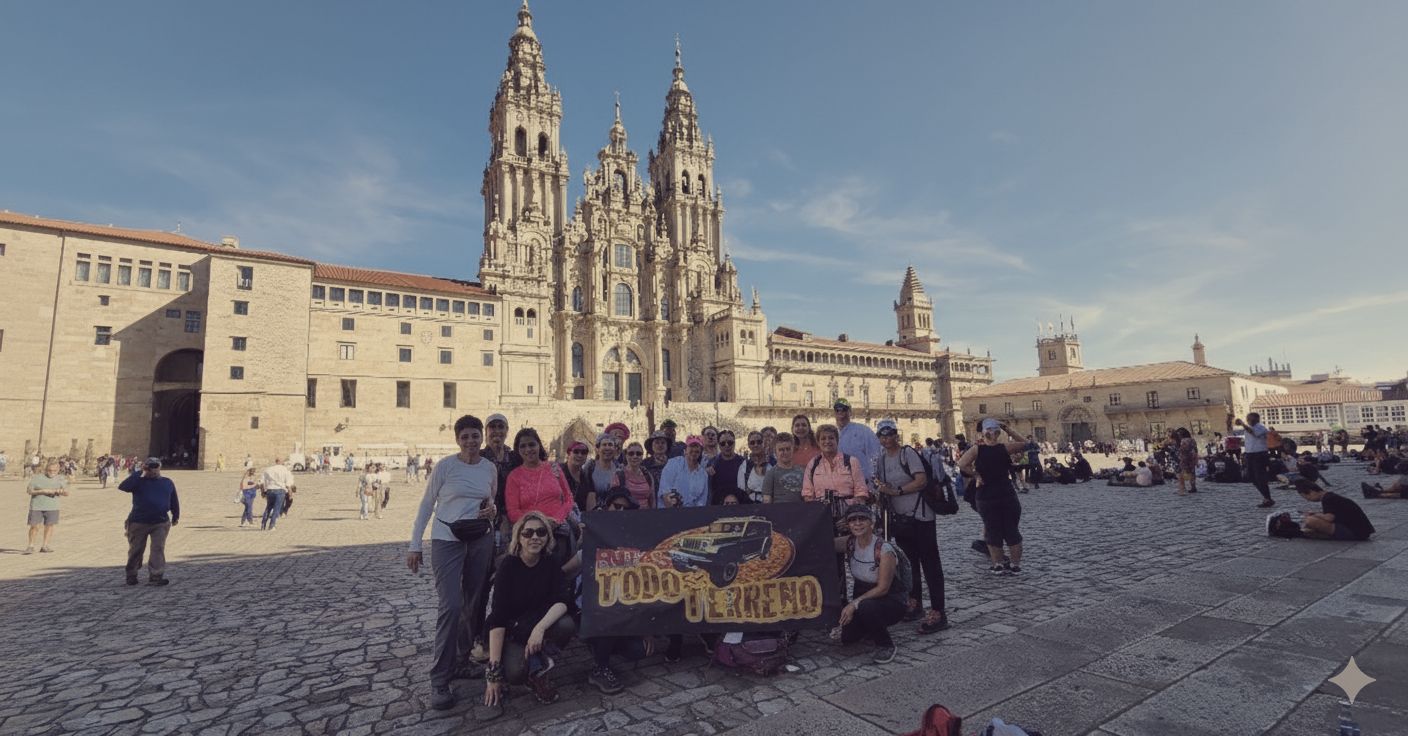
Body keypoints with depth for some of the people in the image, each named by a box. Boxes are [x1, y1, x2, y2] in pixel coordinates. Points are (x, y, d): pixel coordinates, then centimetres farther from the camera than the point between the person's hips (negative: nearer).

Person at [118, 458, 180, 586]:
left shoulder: (168, 483, 10)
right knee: (136, 550, 10)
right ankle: (131, 575, 28)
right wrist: (138, 473, -16)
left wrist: (176, 516, 21)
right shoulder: (139, 481, 1)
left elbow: (174, 500, 18)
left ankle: (156, 577, -6)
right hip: (138, 522, -1)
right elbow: (122, 487, -19)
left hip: (161, 523, 1)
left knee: (158, 549, -6)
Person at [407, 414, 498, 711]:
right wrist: (415, 545, -3)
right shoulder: (445, 466, -7)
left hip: (481, 539, 5)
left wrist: (493, 510, -4)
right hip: (447, 539, -4)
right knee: (450, 606, -12)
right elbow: (426, 506, -2)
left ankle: (461, 662, 28)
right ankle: (439, 681, -2)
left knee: (473, 605, 10)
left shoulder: (491, 468, 5)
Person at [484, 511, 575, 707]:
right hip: (511, 630, -3)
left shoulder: (551, 563, -9)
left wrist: (540, 627, -40)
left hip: (541, 622, 4)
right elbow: (497, 618, -24)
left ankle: (537, 670, -5)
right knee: (515, 673, -33)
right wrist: (494, 671, -28)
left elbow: (561, 602, -20)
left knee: (567, 625, -29)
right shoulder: (508, 565, -20)